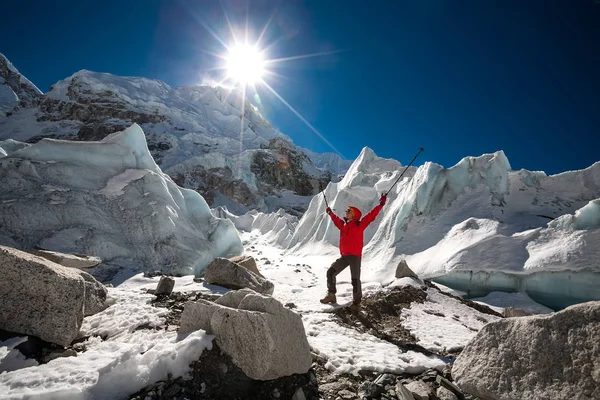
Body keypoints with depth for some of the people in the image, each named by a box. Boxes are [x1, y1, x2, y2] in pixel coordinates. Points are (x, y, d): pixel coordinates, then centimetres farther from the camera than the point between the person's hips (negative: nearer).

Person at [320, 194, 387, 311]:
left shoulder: (359, 225, -4)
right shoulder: (343, 225, 13)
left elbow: (371, 216, -11)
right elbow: (337, 221, 34)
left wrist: (381, 204, -15)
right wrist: (330, 213, 47)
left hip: (355, 256, -7)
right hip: (344, 256, 7)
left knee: (355, 280, -4)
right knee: (331, 272, 8)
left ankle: (356, 302, 11)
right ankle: (331, 295, 22)